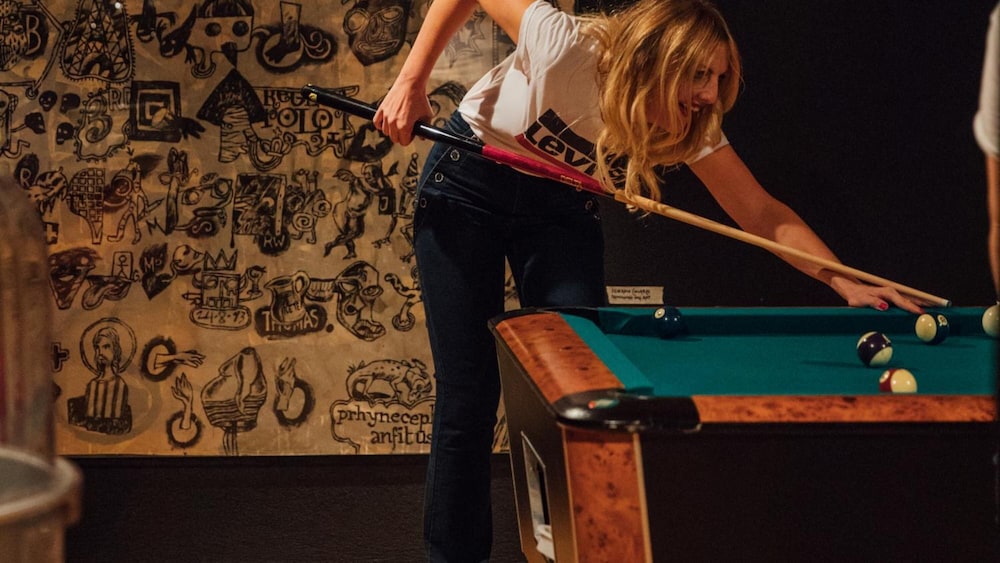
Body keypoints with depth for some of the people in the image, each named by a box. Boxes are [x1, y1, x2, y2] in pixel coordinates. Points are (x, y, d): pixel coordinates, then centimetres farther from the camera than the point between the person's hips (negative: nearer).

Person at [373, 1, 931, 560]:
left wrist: (846, 281, -31)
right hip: (468, 183, -3)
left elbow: (762, 213, -20)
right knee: (469, 393, -5)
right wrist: (411, 83, -20)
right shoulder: (565, 47, -34)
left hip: (561, 207, 4)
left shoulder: (691, 127, -21)